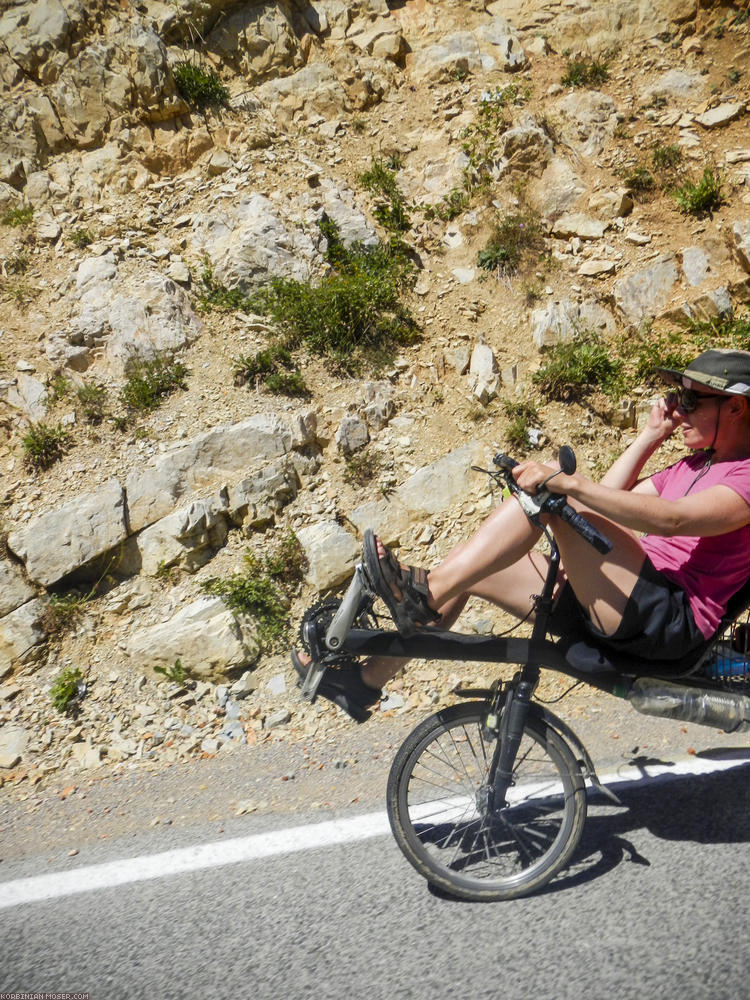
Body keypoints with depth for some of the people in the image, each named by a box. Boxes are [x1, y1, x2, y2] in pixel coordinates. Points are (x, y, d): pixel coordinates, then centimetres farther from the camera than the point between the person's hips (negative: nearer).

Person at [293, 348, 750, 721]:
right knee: (470, 569, 1)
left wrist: (566, 482, -35)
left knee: (552, 496, -25)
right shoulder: (694, 465, 24)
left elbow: (672, 520, -26)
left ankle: (426, 591, -23)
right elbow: (608, 502, 21)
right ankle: (366, 680, 7)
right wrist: (650, 437, 16)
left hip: (670, 620, -9)